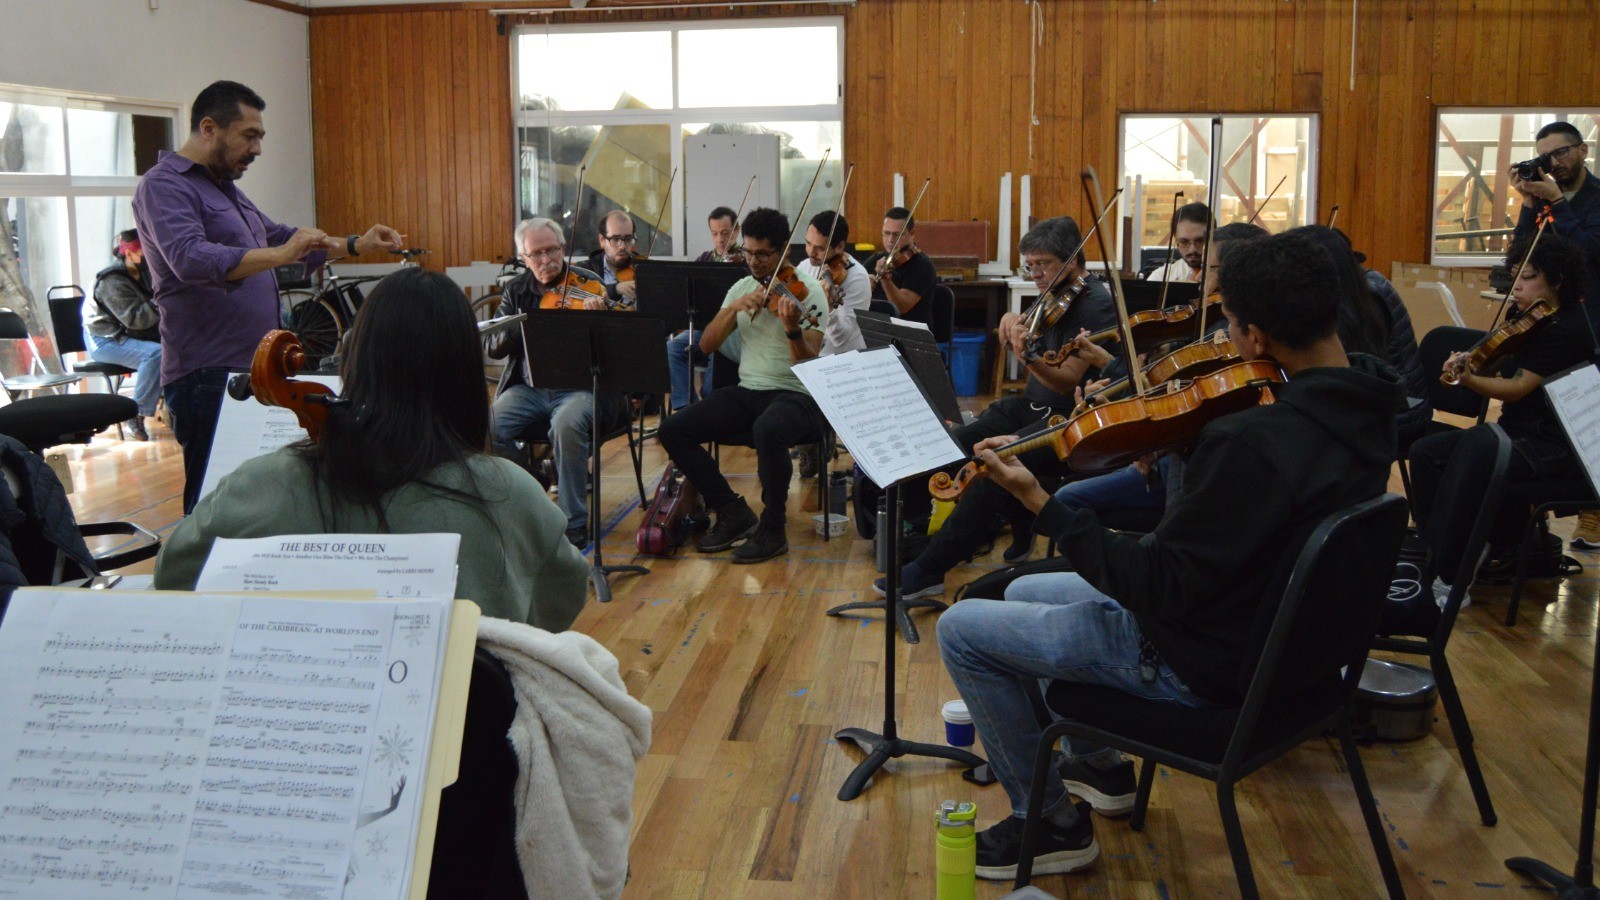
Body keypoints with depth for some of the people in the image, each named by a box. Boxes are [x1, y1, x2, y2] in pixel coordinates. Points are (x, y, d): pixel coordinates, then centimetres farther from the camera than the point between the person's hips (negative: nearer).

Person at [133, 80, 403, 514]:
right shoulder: (164, 185, -10)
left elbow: (282, 239, 31)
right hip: (209, 376, -9)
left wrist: (356, 245, 21)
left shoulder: (225, 187, 21)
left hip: (252, 371, 9)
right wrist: (279, 254, -32)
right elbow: (191, 259, -26)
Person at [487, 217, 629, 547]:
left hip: (579, 387, -3)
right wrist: (527, 326, -15)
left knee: (567, 425, -35)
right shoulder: (515, 291, 11)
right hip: (528, 389, 4)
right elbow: (494, 347, 3)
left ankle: (574, 524, -21)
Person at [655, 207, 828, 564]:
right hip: (746, 391, 6)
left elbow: (809, 364, -16)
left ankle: (773, 530, -17)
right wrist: (733, 308, -10)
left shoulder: (808, 291, -5)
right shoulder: (742, 288, 12)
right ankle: (733, 513, 0)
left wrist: (793, 330, -35)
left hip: (795, 395, -6)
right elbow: (707, 345, 5)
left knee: (767, 431, -41)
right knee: (672, 431, -13)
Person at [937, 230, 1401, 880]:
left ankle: (1053, 822, 13)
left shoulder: (1253, 442, -36)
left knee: (961, 630, -1)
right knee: (1025, 592, 24)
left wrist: (1038, 502, -25)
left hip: (1205, 663, -9)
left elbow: (1161, 588, -29)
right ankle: (1102, 767, 38)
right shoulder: (1365, 404, -7)